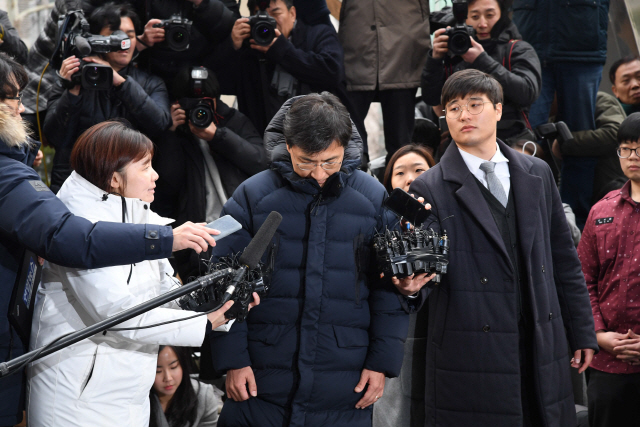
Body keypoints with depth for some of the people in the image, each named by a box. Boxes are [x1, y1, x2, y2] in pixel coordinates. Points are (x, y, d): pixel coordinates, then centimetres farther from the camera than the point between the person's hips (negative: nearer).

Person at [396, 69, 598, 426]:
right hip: (471, 354, -4)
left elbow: (563, 258, 14)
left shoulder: (537, 175, 11)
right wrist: (412, 283, -32)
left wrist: (582, 331, 13)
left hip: (542, 351, 4)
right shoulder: (430, 189, -2)